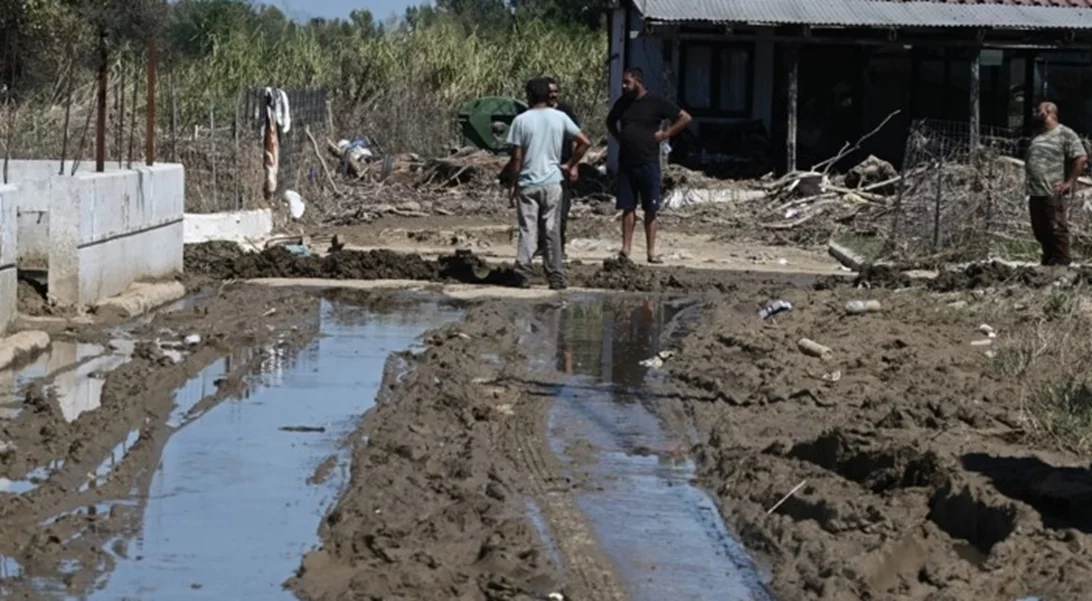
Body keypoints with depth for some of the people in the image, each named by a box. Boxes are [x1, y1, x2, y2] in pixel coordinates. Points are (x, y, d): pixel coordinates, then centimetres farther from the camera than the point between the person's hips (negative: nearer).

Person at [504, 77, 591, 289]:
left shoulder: (521, 120, -6)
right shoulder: (560, 118, 1)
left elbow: (516, 157, -7)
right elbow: (584, 142, 1)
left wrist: (513, 184, 2)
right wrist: (569, 165, 10)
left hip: (527, 184, -2)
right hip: (552, 182, 2)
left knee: (527, 230, 2)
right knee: (551, 231, 7)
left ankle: (523, 275, -6)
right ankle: (556, 278, 6)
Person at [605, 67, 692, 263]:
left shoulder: (656, 102, -6)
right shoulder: (622, 103, 9)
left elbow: (685, 118, -5)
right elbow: (610, 122, 28)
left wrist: (666, 134, -9)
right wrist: (618, 137, 11)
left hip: (648, 164, -4)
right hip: (626, 163, 4)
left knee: (650, 210, 1)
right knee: (627, 208, 4)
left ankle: (651, 252, 4)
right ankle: (626, 248, 6)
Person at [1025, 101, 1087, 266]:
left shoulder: (1065, 134, -6)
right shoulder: (1038, 137, 20)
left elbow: (1081, 158, -13)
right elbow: (1029, 162, 30)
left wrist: (1069, 183, -14)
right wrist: (1030, 181, 14)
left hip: (1052, 193, -8)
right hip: (1035, 193, 8)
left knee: (1056, 229, -7)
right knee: (1040, 231, 12)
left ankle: (1061, 263, -3)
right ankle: (1049, 261, 22)